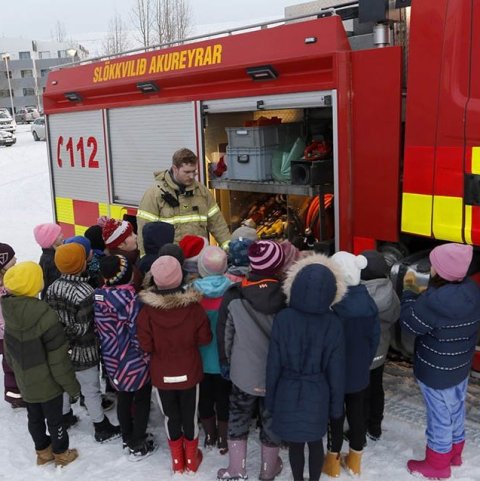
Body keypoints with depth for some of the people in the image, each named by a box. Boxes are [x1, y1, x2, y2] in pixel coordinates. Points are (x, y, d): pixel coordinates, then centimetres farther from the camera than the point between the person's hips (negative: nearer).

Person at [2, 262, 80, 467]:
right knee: (54, 419, 16)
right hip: (47, 382, -6)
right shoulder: (45, 316, -33)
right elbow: (58, 358, -25)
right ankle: (61, 454, 37)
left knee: (34, 418, 24)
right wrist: (71, 385, -12)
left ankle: (43, 452, 44)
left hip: (25, 381, 6)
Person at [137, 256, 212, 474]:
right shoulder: (193, 305, -21)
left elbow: (146, 345, -14)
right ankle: (191, 458, 35)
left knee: (171, 416, 19)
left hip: (162, 373, 0)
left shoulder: (147, 309, -21)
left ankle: (177, 460, 35)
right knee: (190, 414, 18)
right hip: (189, 371, 0)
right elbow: (205, 338, -10)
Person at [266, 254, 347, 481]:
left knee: (295, 443, 17)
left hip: (288, 392, 0)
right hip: (317, 393, 0)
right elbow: (336, 369, -8)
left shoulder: (283, 318, -16)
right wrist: (336, 404, 5)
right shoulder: (333, 323, -15)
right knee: (315, 442, 19)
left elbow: (273, 363, -9)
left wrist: (270, 397, 4)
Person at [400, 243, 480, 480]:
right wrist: (421, 294, -3)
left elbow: (410, 323, -20)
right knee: (456, 410, 25)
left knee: (439, 416, 11)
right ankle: (454, 453, 46)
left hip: (437, 371, -8)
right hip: (461, 365, 8)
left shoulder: (436, 300, -35)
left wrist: (410, 291, -10)